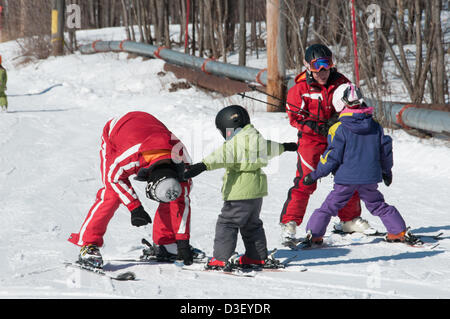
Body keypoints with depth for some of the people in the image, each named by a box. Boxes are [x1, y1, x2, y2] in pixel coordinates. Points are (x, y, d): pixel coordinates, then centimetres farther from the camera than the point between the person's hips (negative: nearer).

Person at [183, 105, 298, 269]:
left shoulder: (237, 141, -14)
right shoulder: (256, 137, 16)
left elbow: (223, 155, -31)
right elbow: (269, 148, 36)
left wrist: (203, 165, -43)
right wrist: (284, 147, 59)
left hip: (240, 192, -9)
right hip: (256, 190, 9)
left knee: (226, 223, -6)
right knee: (252, 224, 22)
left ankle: (220, 259, -10)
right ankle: (258, 256, 28)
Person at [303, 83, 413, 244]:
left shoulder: (339, 129, -10)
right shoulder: (375, 126, 5)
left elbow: (332, 157, -10)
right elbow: (386, 150, 13)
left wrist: (315, 175, 0)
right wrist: (387, 171, 29)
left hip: (346, 178, -4)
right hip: (370, 178, 4)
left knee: (329, 206, 5)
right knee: (378, 206, 19)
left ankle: (313, 235, 2)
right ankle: (399, 231, 18)